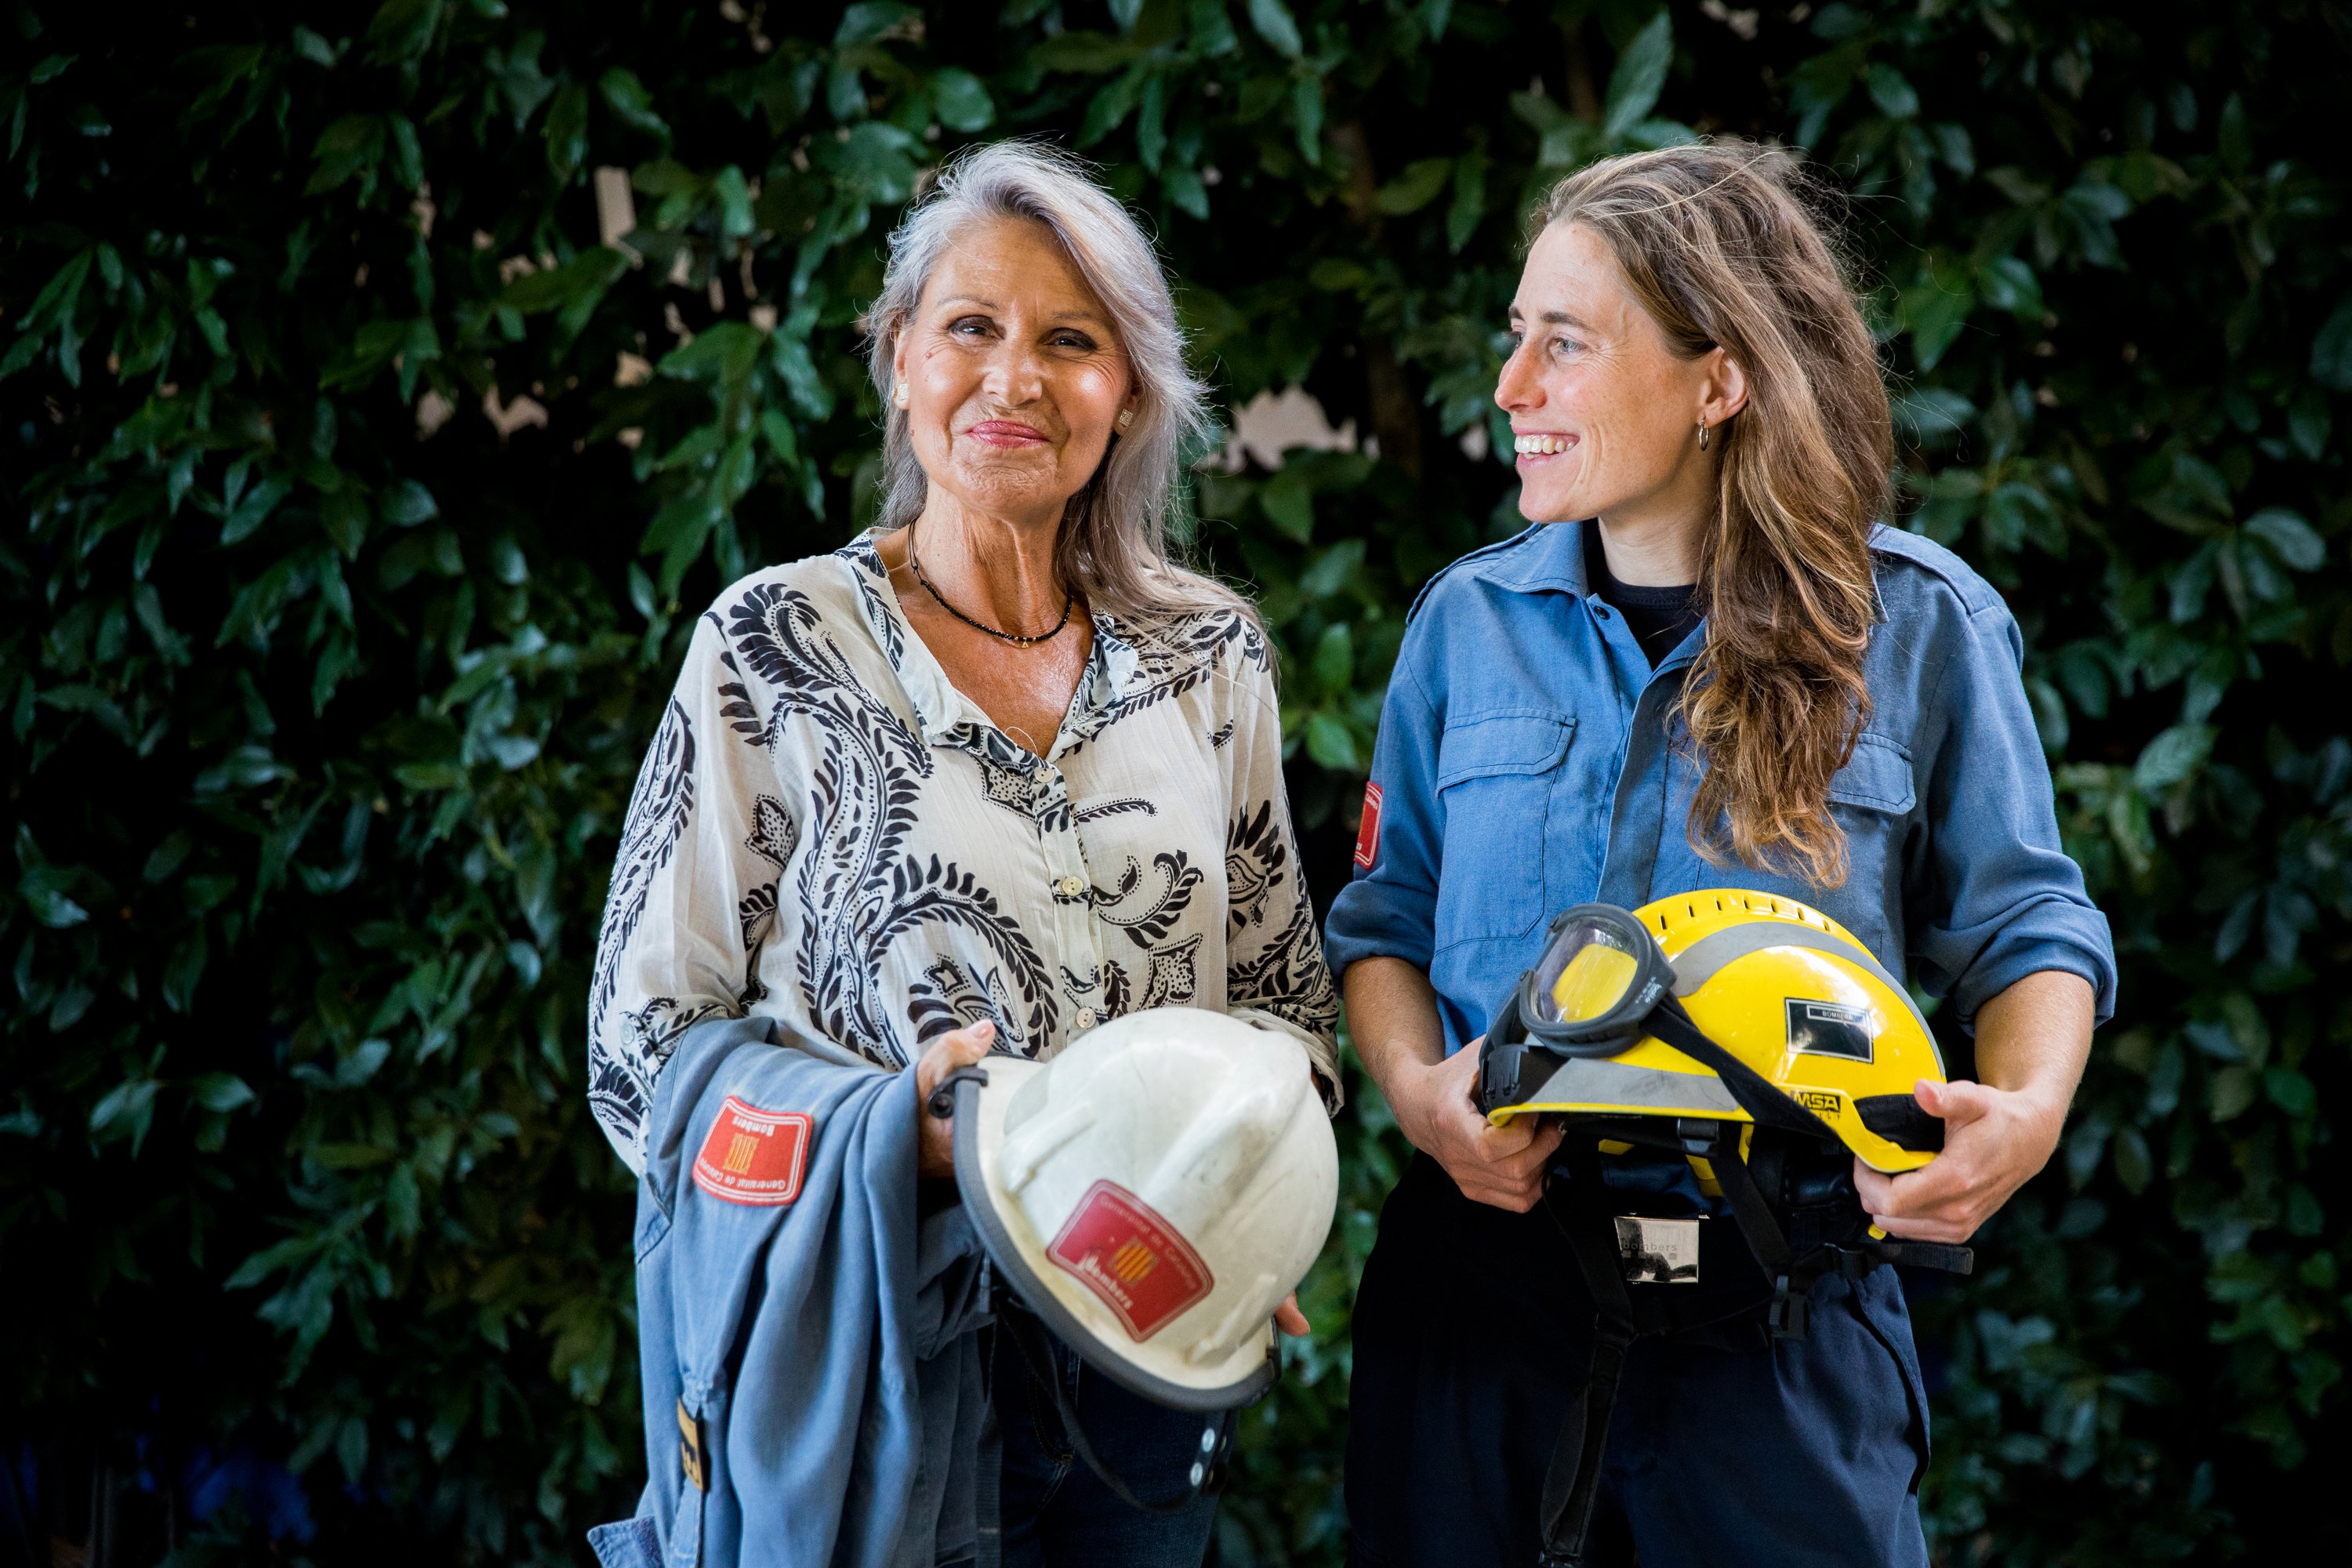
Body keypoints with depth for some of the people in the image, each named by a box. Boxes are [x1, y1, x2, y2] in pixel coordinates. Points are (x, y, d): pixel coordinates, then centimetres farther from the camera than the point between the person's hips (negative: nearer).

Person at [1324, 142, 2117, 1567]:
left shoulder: (1920, 627, -1)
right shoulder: (1470, 622, 7)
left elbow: (2025, 929, 5)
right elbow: (1388, 917, 13)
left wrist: (2026, 1111, -15)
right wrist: (1419, 1089, -7)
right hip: (1487, 1275, 3)